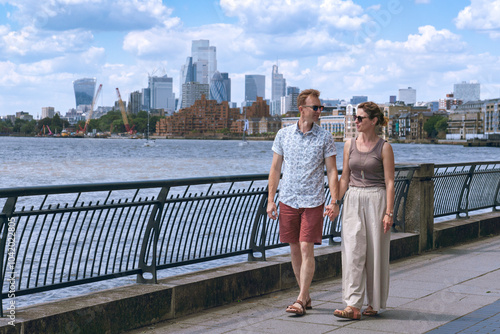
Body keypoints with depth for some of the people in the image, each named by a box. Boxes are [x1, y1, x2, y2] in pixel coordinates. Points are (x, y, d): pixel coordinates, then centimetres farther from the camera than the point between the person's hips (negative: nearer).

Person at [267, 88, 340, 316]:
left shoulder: (324, 137, 0)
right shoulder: (283, 134, 5)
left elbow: (332, 171, -1)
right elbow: (275, 169, 8)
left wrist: (335, 201, -11)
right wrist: (270, 200, 3)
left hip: (313, 202, -3)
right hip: (288, 201, 3)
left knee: (307, 249, -9)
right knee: (295, 250, 8)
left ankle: (300, 300, -5)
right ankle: (306, 296, 20)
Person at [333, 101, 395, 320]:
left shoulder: (384, 147, -4)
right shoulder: (350, 145, 8)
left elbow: (389, 182, -6)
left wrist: (389, 212, -12)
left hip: (375, 200, -3)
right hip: (353, 201, 4)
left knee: (375, 253, 2)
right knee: (353, 252, -6)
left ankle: (374, 303, 16)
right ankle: (353, 306, -9)